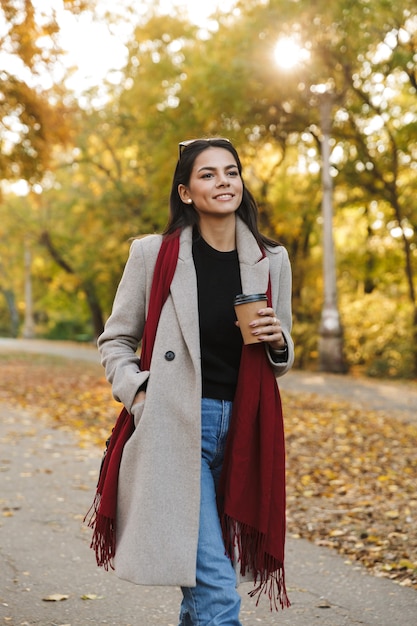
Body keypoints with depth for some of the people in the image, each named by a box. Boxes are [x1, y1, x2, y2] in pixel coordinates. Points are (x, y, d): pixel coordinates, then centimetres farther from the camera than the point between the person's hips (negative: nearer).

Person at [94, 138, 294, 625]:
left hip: (242, 432, 4)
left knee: (200, 579, 15)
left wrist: (278, 342, -5)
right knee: (214, 586, -11)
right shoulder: (153, 254, -2)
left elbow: (279, 364, 18)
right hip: (176, 426, -4)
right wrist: (138, 392, -10)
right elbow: (115, 340, 7)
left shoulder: (271, 262, 8)